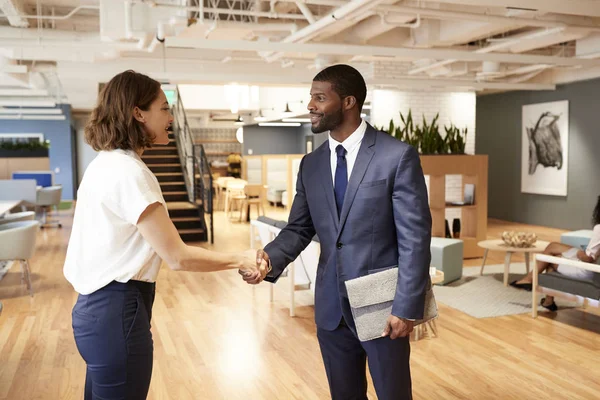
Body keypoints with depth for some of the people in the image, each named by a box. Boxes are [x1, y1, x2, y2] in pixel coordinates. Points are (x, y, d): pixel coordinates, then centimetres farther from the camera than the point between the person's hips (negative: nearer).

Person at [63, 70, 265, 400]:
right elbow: (176, 256, -22)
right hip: (117, 311, -10)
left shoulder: (104, 163, 9)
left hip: (97, 305, 10)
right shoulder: (128, 172, -21)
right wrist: (242, 260, -12)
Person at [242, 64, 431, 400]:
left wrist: (407, 308, -14)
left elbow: (415, 236, -12)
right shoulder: (311, 164, 6)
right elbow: (299, 228, 7)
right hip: (331, 307, 5)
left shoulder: (398, 156, -11)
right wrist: (271, 258, -14)